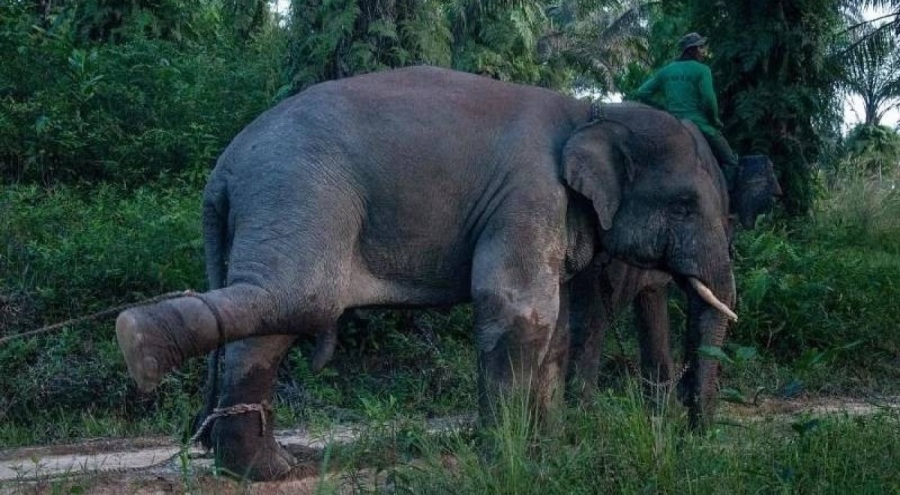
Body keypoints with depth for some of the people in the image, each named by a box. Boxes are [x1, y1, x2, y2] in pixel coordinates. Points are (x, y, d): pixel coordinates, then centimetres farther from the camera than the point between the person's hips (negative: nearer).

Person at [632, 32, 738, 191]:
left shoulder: (666, 71, 12)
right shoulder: (702, 70, -4)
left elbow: (640, 94, 8)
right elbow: (709, 101, -14)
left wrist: (665, 108, 12)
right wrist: (715, 121, 3)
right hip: (699, 125, -6)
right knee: (730, 162, 6)